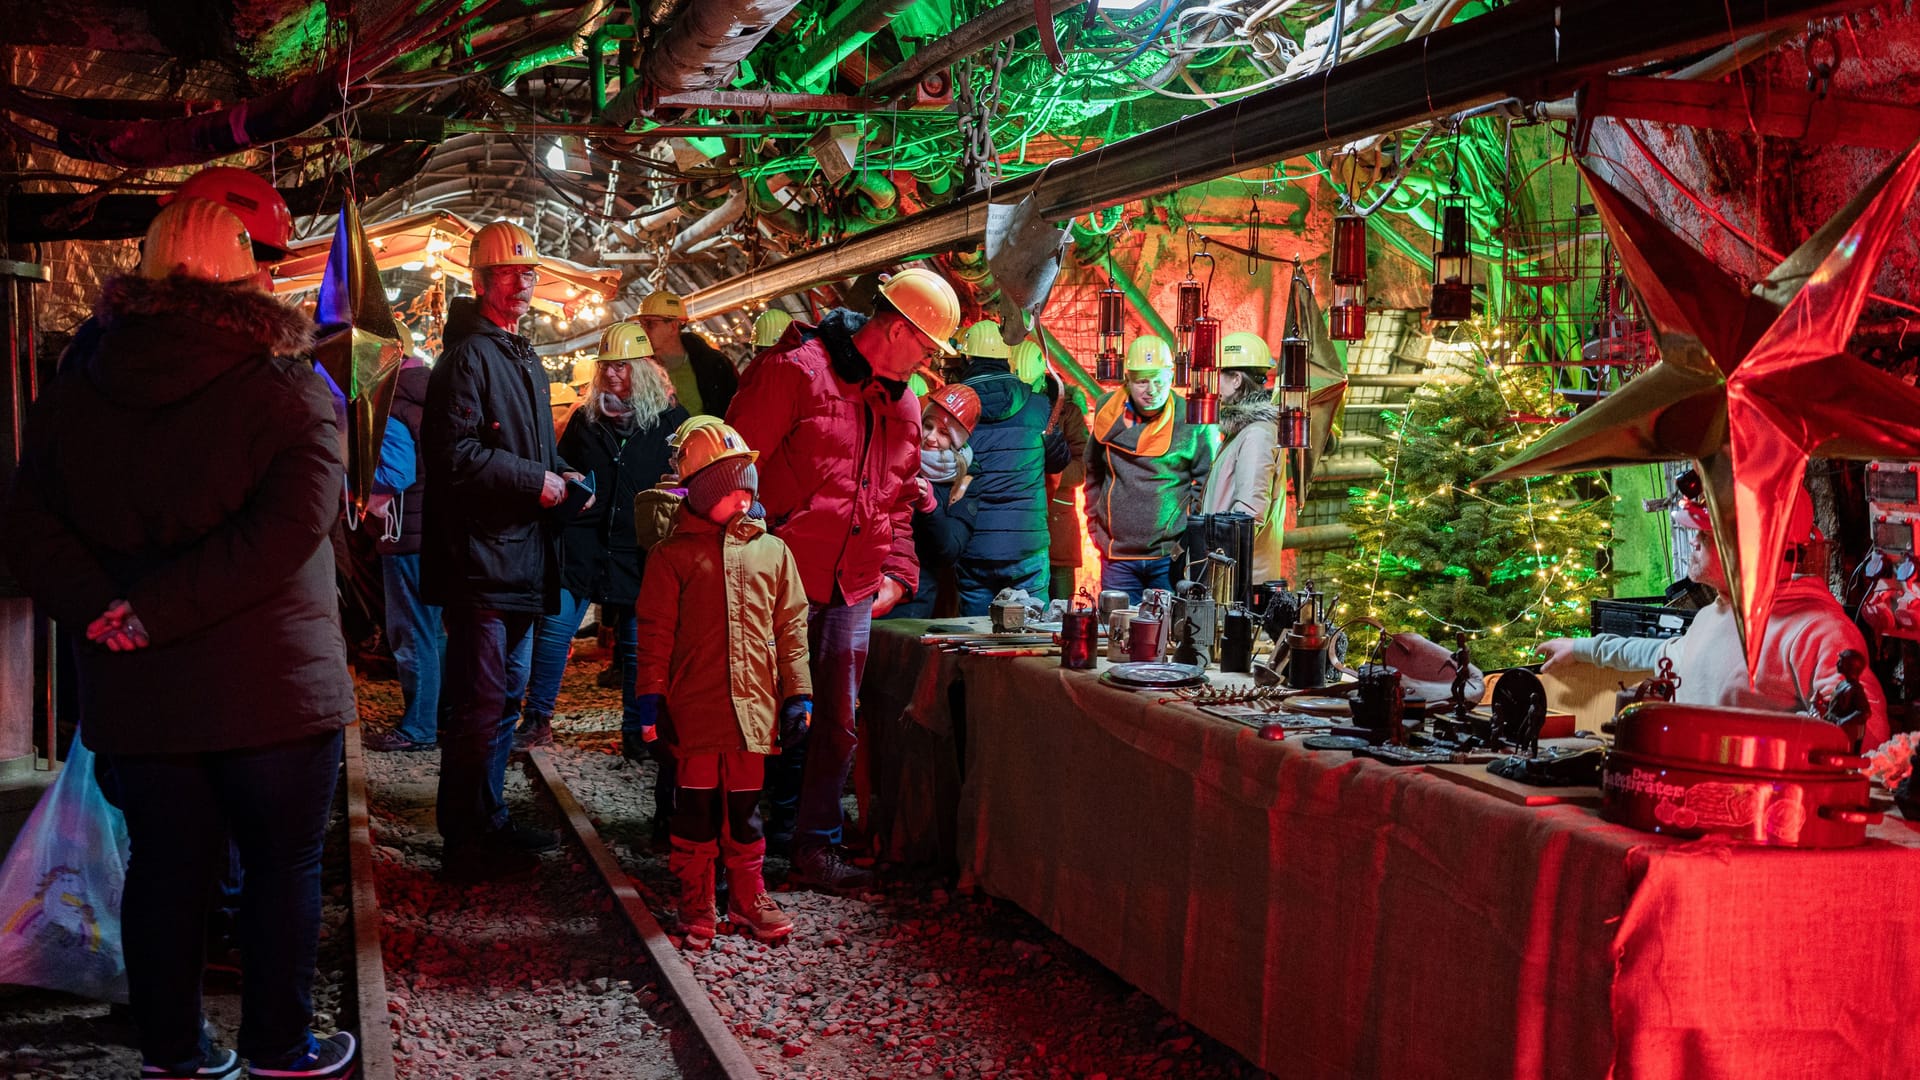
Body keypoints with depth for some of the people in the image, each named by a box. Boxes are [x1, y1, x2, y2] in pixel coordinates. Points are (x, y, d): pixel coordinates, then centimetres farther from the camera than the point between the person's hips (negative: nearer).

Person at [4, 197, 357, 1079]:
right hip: (270, 685, -4)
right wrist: (156, 612, -19)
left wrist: (100, 605, -10)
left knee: (164, 869, 15)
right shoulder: (289, 387, -9)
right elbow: (287, 527, -22)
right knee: (284, 867, 10)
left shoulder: (75, 387, 6)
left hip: (136, 693, 4)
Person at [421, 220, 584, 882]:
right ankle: (466, 846, 2)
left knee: (505, 698, 17)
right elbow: (457, 454, -21)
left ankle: (489, 824, 28)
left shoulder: (524, 358, 20)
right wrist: (535, 481, -16)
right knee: (480, 705, -6)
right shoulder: (468, 356, -11)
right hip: (481, 559, -10)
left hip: (522, 559, 10)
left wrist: (561, 475, 10)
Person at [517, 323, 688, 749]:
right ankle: (537, 720, 5)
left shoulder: (670, 420, 2)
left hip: (639, 552, -2)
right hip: (582, 546, 2)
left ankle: (636, 729, 17)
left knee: (637, 645, 6)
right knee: (553, 629, -4)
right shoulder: (586, 418, 9)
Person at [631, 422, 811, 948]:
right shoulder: (672, 555, 0)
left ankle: (748, 897, 26)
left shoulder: (772, 551, 7)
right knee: (696, 807, 7)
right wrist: (653, 698, -4)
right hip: (694, 710, -2)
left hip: (752, 707, 2)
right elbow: (655, 633, 0)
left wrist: (797, 693, 5)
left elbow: (791, 627, 9)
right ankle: (696, 906, 19)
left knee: (744, 807, 13)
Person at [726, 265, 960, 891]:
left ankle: (815, 848, 18)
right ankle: (763, 834, 17)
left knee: (837, 723, 8)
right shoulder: (795, 370, -9)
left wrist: (898, 572, 12)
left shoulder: (903, 403, 14)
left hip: (853, 588, 7)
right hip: (786, 580, -6)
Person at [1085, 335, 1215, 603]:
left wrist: (1189, 542, -4)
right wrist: (1095, 526, 13)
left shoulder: (1191, 420, -5)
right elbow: (1094, 474, 17)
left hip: (1171, 557, -3)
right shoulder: (1108, 413, 5)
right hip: (1117, 556, 3)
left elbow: (1208, 484, 1)